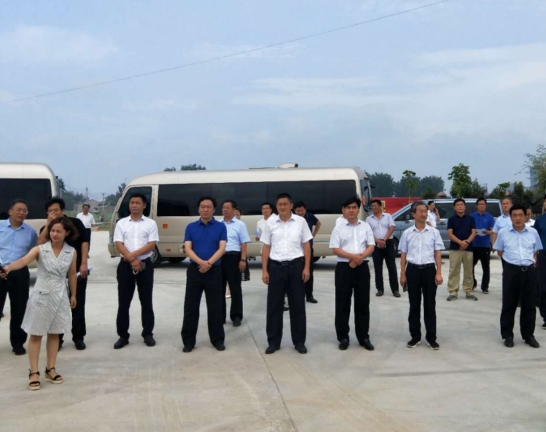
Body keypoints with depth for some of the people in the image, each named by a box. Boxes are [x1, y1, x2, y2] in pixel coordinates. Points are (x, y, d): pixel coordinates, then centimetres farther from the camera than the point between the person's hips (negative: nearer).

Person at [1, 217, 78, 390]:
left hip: (60, 296, 3)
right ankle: (34, 372, 8)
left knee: (54, 334, 11)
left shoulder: (71, 252, -2)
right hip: (41, 295, -2)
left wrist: (73, 294, 15)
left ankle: (50, 369, 22)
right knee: (36, 334, 2)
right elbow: (23, 261, -28)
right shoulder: (40, 249, -10)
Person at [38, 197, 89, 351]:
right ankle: (57, 338, 14)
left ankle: (78, 337, 16)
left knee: (78, 304, 5)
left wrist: (84, 263, -13)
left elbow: (84, 242, -4)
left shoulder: (75, 223, 0)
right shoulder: (46, 228, 4)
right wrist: (49, 223, -19)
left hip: (77, 270, -1)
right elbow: (40, 244, -15)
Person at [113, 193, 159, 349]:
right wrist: (132, 259, -14)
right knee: (123, 302, 3)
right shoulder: (121, 223, 6)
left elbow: (151, 245, -6)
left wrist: (134, 254, -16)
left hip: (145, 265, -1)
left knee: (146, 301, 5)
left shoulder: (150, 223, 3)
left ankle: (148, 334, 16)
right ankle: (123, 336, 11)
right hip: (125, 265, 1)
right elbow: (118, 244, -2)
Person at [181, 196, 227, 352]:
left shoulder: (220, 227, 3)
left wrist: (209, 263, -21)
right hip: (194, 270, 1)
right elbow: (187, 249, -4)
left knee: (215, 307, 5)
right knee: (190, 306, 2)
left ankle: (218, 339, 16)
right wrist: (201, 262, -21)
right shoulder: (191, 227, 5)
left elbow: (222, 248, -6)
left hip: (214, 271, -1)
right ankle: (188, 341, 11)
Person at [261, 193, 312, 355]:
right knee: (274, 305, 5)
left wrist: (306, 268, -4)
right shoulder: (270, 223, 3)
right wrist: (264, 270, 1)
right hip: (276, 266, 1)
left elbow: (306, 245, 4)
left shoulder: (300, 221, 1)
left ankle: (299, 341, 17)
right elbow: (266, 248, 6)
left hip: (296, 265, -1)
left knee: (297, 304, 6)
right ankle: (273, 342, 16)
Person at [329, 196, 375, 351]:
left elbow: (371, 246, 4)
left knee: (363, 303, 5)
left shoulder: (365, 226, 10)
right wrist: (353, 256, -17)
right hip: (344, 267, -2)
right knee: (342, 303, 1)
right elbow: (335, 249, -5)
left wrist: (360, 258, -14)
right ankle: (343, 337, 9)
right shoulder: (338, 228, 3)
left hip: (362, 267, 2)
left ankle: (364, 337, 14)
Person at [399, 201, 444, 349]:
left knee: (430, 305, 5)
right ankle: (415, 336, 18)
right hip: (413, 270, 0)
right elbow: (403, 255, 6)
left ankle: (431, 337, 14)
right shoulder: (407, 233, 2)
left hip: (429, 269, 0)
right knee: (414, 305, 7)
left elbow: (438, 254, 3)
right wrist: (402, 274, 3)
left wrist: (438, 273, -4)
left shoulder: (434, 232, 2)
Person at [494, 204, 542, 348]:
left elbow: (536, 251, 17)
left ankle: (529, 335, 19)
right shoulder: (503, 233, -1)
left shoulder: (533, 233, 4)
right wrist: (512, 259, 6)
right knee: (509, 305, 3)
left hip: (530, 271, 2)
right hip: (511, 270, -2)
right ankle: (508, 335, 12)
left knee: (529, 305, 8)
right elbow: (500, 252, 11)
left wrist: (531, 261, 4)